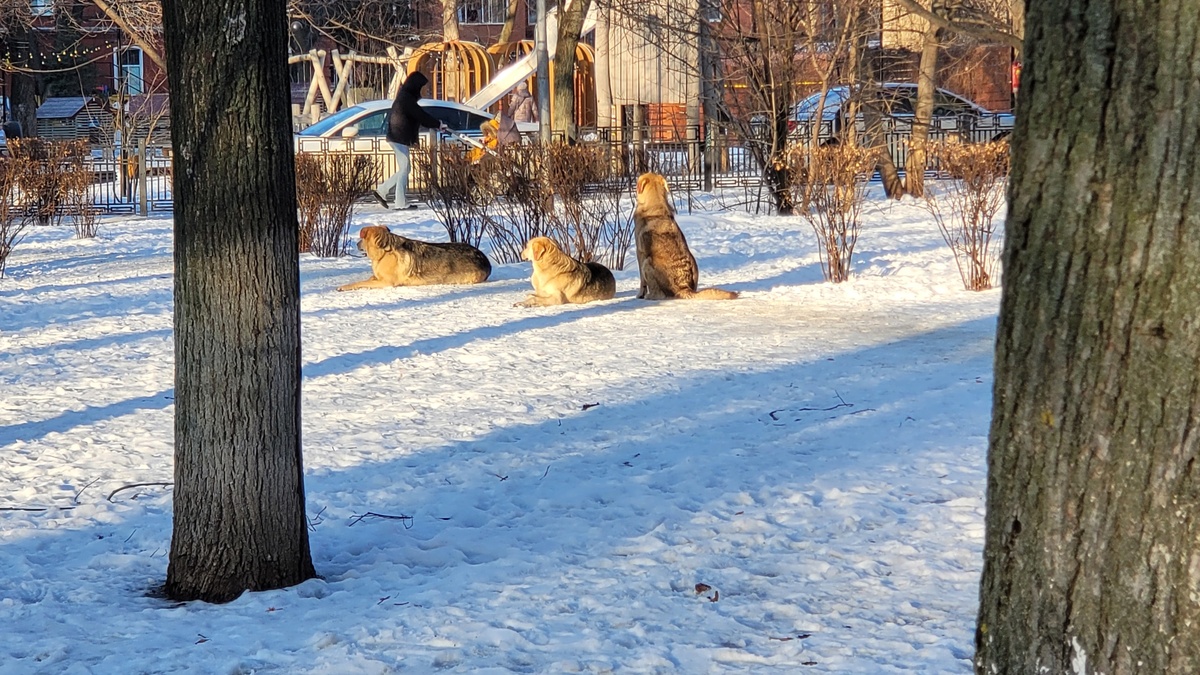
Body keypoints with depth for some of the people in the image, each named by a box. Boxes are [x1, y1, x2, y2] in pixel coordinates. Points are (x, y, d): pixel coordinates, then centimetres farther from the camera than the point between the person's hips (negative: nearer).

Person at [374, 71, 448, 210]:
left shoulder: (405, 96, 16)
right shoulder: (406, 98, -16)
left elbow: (419, 116, 21)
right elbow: (421, 115, -18)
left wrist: (436, 123, 13)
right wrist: (438, 124, -9)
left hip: (399, 138, 10)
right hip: (400, 139, -10)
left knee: (404, 169, 13)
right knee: (404, 169, -6)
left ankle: (381, 191, 14)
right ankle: (400, 203, -5)